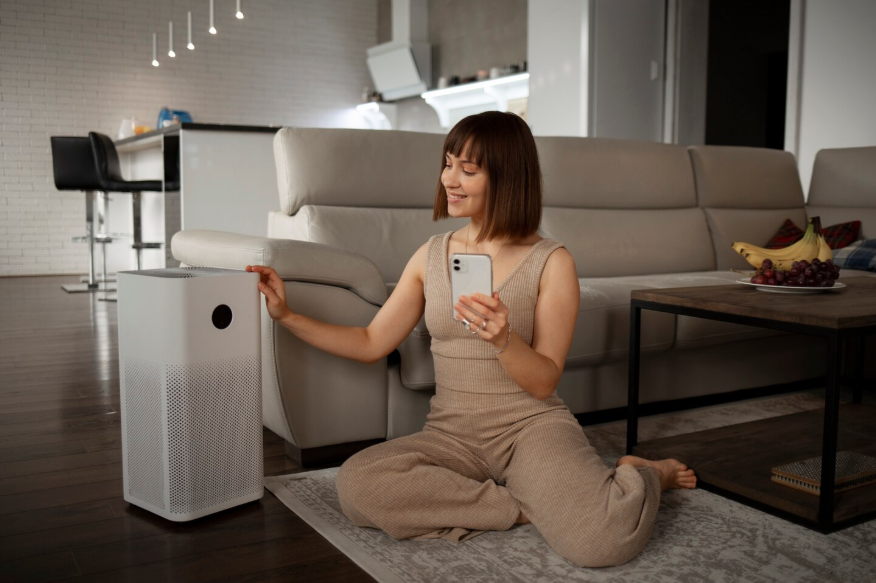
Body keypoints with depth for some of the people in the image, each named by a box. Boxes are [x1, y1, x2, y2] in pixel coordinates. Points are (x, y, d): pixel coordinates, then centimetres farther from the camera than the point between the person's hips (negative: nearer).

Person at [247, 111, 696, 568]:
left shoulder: (551, 263, -5)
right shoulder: (431, 256, 8)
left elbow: (544, 382, -6)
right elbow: (372, 344, 9)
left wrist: (502, 338, -25)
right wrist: (286, 315, 3)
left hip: (532, 426, -3)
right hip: (452, 434, 4)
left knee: (601, 539, -32)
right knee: (355, 484, -27)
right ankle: (532, 506, -11)